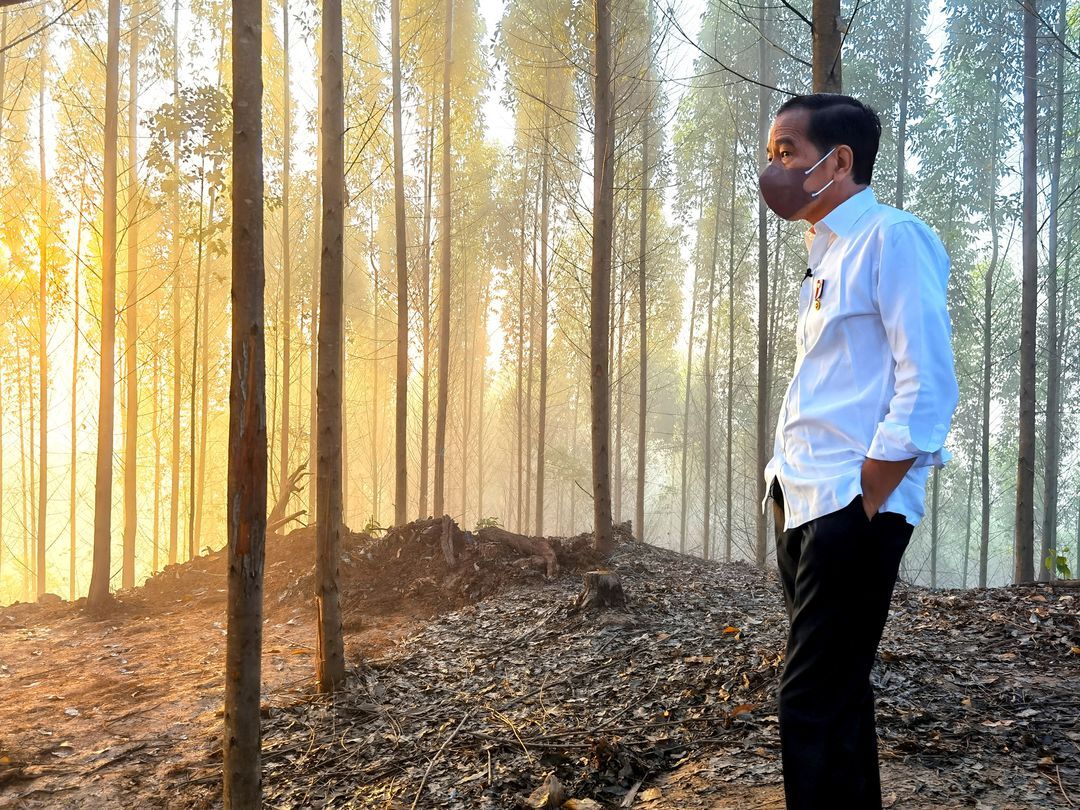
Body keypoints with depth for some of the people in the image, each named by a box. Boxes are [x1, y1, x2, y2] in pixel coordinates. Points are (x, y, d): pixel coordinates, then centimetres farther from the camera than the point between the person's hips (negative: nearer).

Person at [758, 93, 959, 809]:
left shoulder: (892, 238, -9)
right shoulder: (828, 257, 18)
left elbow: (928, 390, -17)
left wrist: (860, 507, -16)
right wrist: (794, 492, 14)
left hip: (849, 509, -9)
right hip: (802, 504, 9)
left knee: (814, 708, -7)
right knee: (837, 698, 17)